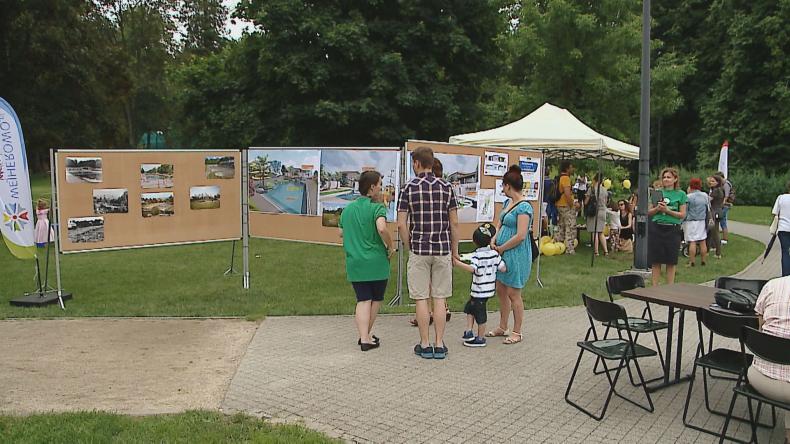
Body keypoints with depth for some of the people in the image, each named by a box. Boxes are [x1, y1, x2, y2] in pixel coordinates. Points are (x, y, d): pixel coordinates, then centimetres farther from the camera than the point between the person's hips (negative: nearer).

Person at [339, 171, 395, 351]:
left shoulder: (348, 209, 9)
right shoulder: (377, 208, -11)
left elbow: (341, 233, 18)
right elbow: (382, 228, -29)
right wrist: (391, 246, -14)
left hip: (354, 263, 5)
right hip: (376, 262, -4)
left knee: (363, 300, 4)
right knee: (376, 299, 14)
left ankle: (364, 338, -5)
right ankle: (366, 335, 22)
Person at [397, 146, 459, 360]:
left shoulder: (409, 188, -4)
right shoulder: (446, 187, 2)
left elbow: (401, 224, -7)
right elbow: (454, 223, 2)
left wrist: (409, 246, 7)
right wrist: (455, 251, 11)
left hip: (418, 250, -2)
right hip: (443, 250, 2)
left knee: (421, 298, 5)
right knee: (440, 298, 7)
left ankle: (425, 345, 9)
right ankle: (439, 345, 9)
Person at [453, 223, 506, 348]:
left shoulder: (476, 255, -17)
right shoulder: (495, 254, 1)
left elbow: (472, 269, -33)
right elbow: (503, 269, 1)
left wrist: (457, 263, -34)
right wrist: (494, 266, 21)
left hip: (479, 290, -7)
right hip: (489, 289, 7)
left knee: (480, 313, 4)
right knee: (469, 307, 20)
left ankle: (480, 339, 15)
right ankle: (469, 333, 18)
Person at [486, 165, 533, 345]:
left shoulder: (524, 207, -18)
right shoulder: (508, 202, 10)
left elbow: (521, 236, -23)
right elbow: (500, 224, 18)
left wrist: (501, 248, -13)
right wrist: (493, 241, 0)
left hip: (516, 254, -9)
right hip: (503, 254, 9)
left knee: (513, 293, 1)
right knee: (500, 290, 16)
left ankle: (517, 332, 15)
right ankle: (502, 327, 30)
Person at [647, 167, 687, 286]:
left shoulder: (680, 194, 3)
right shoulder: (657, 193, 9)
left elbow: (682, 215, -1)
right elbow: (649, 212, 9)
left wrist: (667, 210, -13)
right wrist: (657, 208, -10)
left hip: (672, 229, -2)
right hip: (656, 228, 2)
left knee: (671, 262, 4)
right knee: (656, 261, 3)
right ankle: (654, 287, 10)